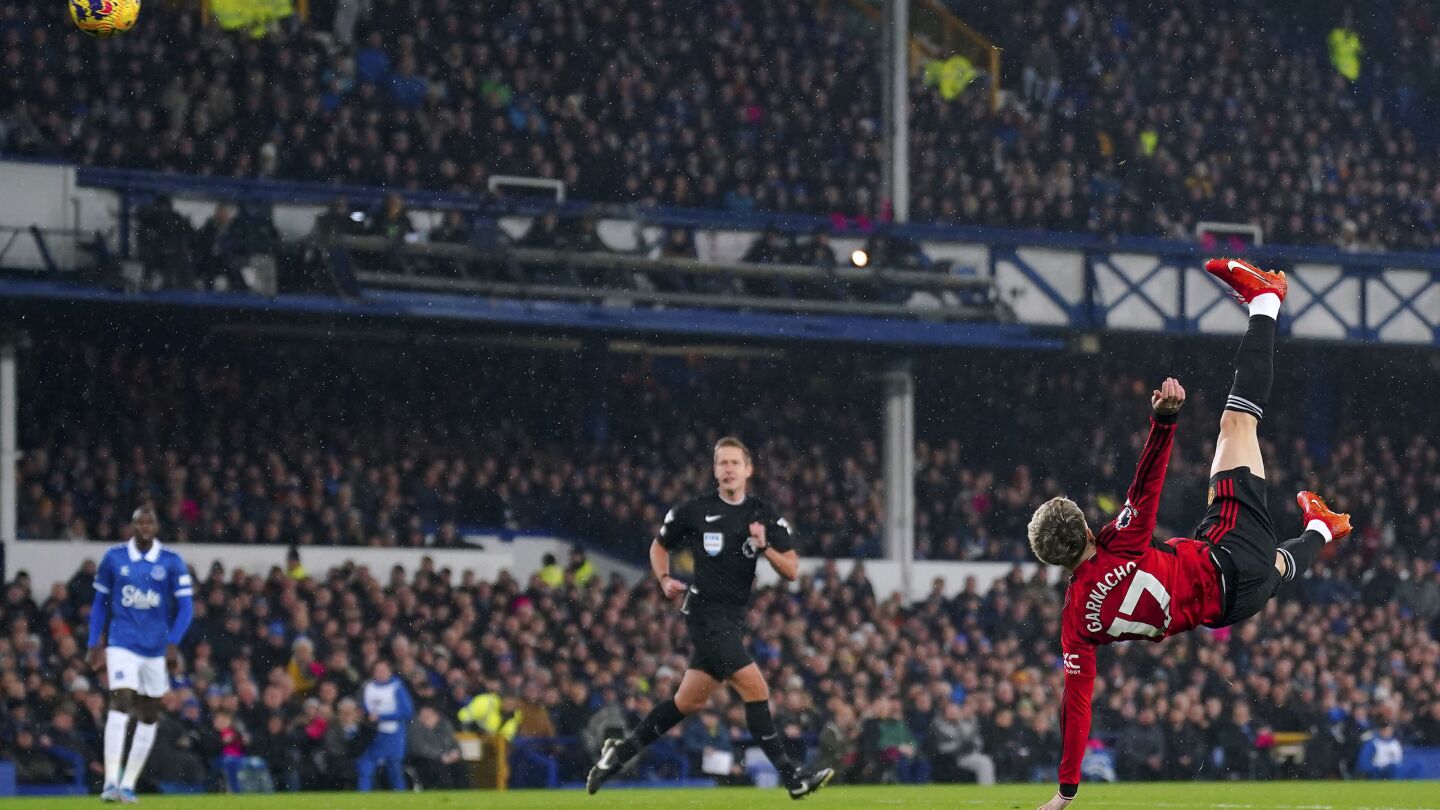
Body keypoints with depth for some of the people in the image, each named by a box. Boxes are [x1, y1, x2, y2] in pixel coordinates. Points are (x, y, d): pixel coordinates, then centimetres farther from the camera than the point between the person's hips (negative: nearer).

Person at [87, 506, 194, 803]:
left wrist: (173, 643, -13)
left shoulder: (172, 563, 0)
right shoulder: (113, 558, 1)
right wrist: (95, 645, 6)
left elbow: (185, 606, -1)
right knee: (120, 704, -18)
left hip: (157, 648, 2)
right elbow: (100, 604, 9)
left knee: (149, 716, 6)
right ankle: (111, 782, -21)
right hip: (122, 644, -2)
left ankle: (128, 785, 15)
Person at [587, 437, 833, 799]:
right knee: (756, 688, -15)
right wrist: (665, 580, -2)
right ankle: (791, 777, -13)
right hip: (706, 610, -6)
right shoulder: (695, 510, -2)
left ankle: (622, 751, 26)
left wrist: (765, 547, -17)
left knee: (689, 702, 12)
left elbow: (791, 571, 0)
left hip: (733, 619, 6)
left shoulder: (765, 515, 4)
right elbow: (659, 546, 15)